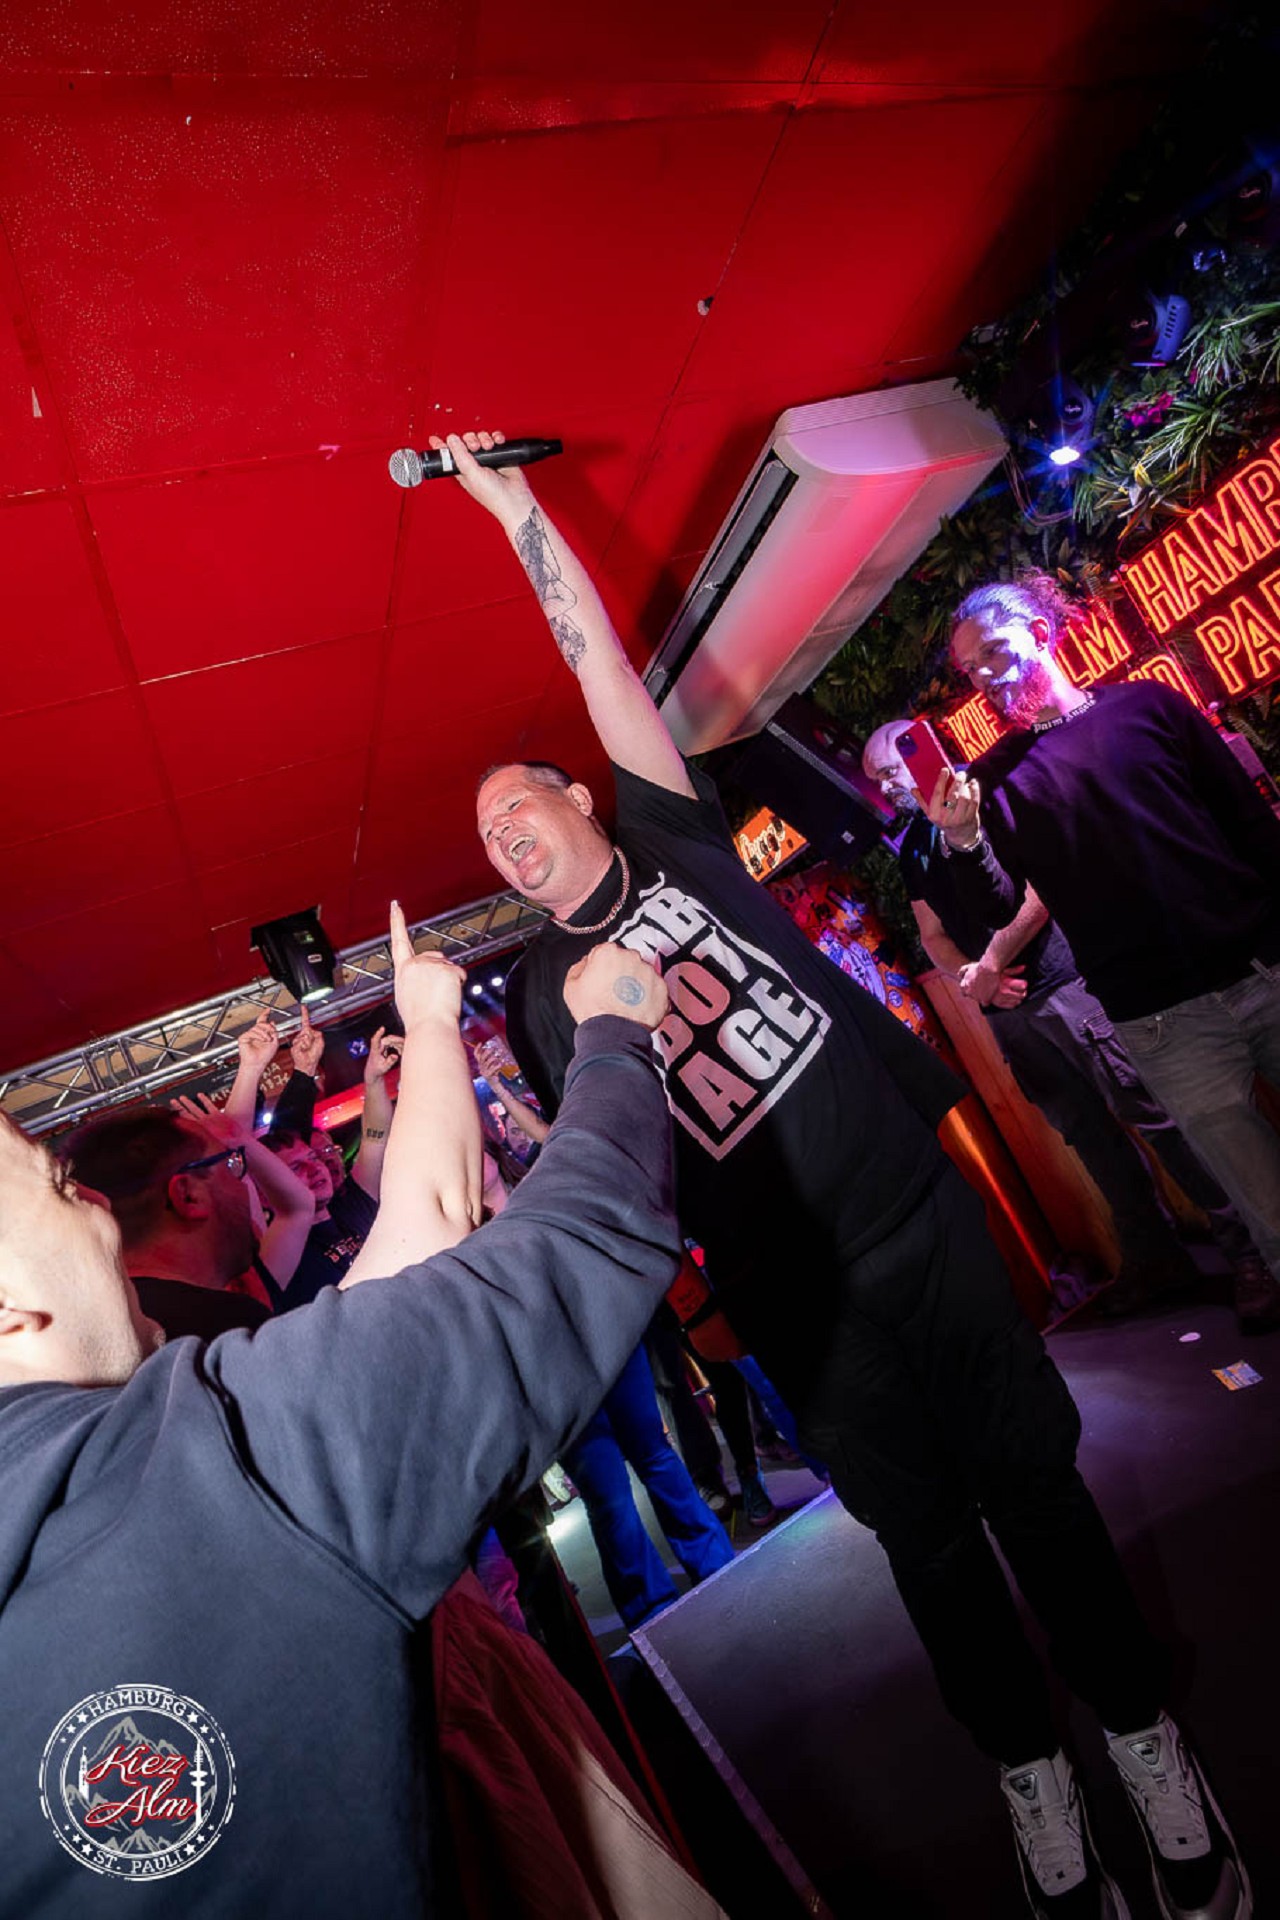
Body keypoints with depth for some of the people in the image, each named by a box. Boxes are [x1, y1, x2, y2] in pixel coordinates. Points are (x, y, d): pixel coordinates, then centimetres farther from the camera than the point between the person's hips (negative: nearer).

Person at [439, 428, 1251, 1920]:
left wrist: (516, 506, 2)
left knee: (1036, 1485, 12)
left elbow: (604, 664, 0)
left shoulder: (674, 841, 4)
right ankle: (1030, 1774, 39)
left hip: (920, 1217, 0)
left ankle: (1149, 1744, 36)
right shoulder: (536, 997, 6)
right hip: (798, 1296, 1)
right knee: (928, 1535, 15)